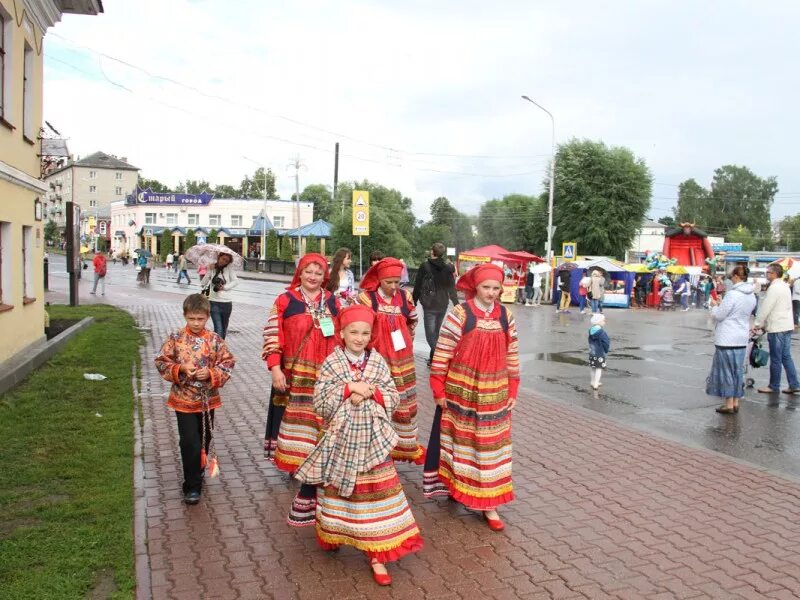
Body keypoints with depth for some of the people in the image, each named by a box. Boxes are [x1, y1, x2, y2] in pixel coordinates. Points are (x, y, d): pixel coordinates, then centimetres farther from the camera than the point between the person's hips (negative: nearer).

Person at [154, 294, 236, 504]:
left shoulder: (215, 340, -4)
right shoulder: (176, 338, -4)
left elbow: (228, 364, -3)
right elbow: (162, 362, -2)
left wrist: (211, 373, -19)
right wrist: (180, 369, -18)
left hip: (208, 400, 2)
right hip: (184, 400, -2)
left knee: (204, 440, 16)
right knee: (190, 443, -5)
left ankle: (198, 473, 39)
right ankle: (192, 487, 7)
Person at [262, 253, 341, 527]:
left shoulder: (332, 302, 8)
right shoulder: (285, 300, -2)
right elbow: (273, 336, -5)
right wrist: (275, 369, -12)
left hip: (326, 377, 2)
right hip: (295, 376, -2)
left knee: (319, 428, 2)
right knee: (297, 426, 7)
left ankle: (307, 495, 12)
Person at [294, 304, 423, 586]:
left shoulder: (378, 362, 1)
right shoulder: (332, 362, -5)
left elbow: (394, 398, 1)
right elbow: (320, 402, -10)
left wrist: (371, 392, -16)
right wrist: (350, 387, -18)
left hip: (372, 439, 1)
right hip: (342, 438, -1)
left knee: (375, 492, 1)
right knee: (340, 488, 13)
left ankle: (376, 554, 9)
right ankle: (334, 534, 40)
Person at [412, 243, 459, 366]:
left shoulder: (425, 266, -9)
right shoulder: (448, 268, 0)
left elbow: (417, 285, -5)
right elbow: (452, 288, 3)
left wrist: (414, 301, 5)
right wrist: (456, 304, 11)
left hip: (429, 305, -4)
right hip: (443, 305, 4)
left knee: (430, 333, -4)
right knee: (436, 331, 18)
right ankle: (433, 357, 24)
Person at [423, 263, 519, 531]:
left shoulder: (506, 316, 2)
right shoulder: (460, 313, -11)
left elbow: (512, 355, 9)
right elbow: (442, 352, -9)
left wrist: (512, 390, 9)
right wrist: (438, 389, -9)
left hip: (494, 393, 3)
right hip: (460, 389, -3)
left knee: (490, 445, 7)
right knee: (460, 440, 12)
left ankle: (488, 503, 16)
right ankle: (454, 485, 34)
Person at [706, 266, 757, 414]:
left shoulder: (732, 294, -18)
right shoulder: (752, 296, 7)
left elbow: (718, 315, -14)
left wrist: (715, 306, 5)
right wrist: (722, 304, 16)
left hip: (727, 339, -7)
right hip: (742, 339, 7)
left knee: (726, 370, 2)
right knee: (737, 370, 13)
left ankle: (729, 404, 7)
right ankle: (736, 403, 20)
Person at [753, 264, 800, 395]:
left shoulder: (774, 288, -16)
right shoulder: (785, 286, 14)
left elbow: (765, 308, -17)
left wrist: (757, 324, -6)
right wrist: (764, 324, 17)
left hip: (777, 328, -9)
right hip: (787, 326, 9)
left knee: (775, 359, 0)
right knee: (786, 357, 13)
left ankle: (774, 386, 8)